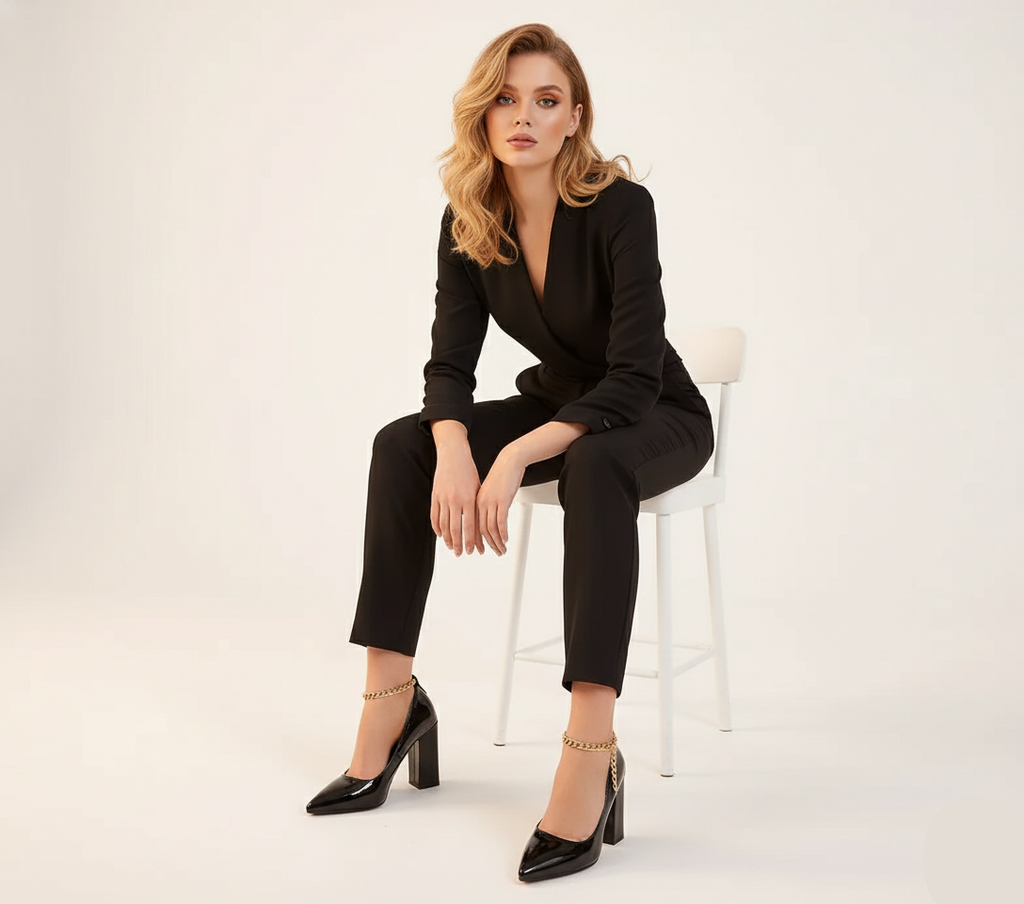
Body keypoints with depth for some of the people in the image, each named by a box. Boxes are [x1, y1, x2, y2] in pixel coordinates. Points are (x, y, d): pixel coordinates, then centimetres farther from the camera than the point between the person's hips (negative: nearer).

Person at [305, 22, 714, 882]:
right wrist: (454, 449, -31)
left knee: (594, 470, -40)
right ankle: (392, 701, -14)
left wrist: (516, 456, -39)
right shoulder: (469, 221, -7)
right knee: (403, 445, -17)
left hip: (658, 419, -5)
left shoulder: (620, 204, -23)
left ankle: (592, 750, -40)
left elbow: (634, 377, -28)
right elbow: (450, 361, -9)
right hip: (557, 404, 5)